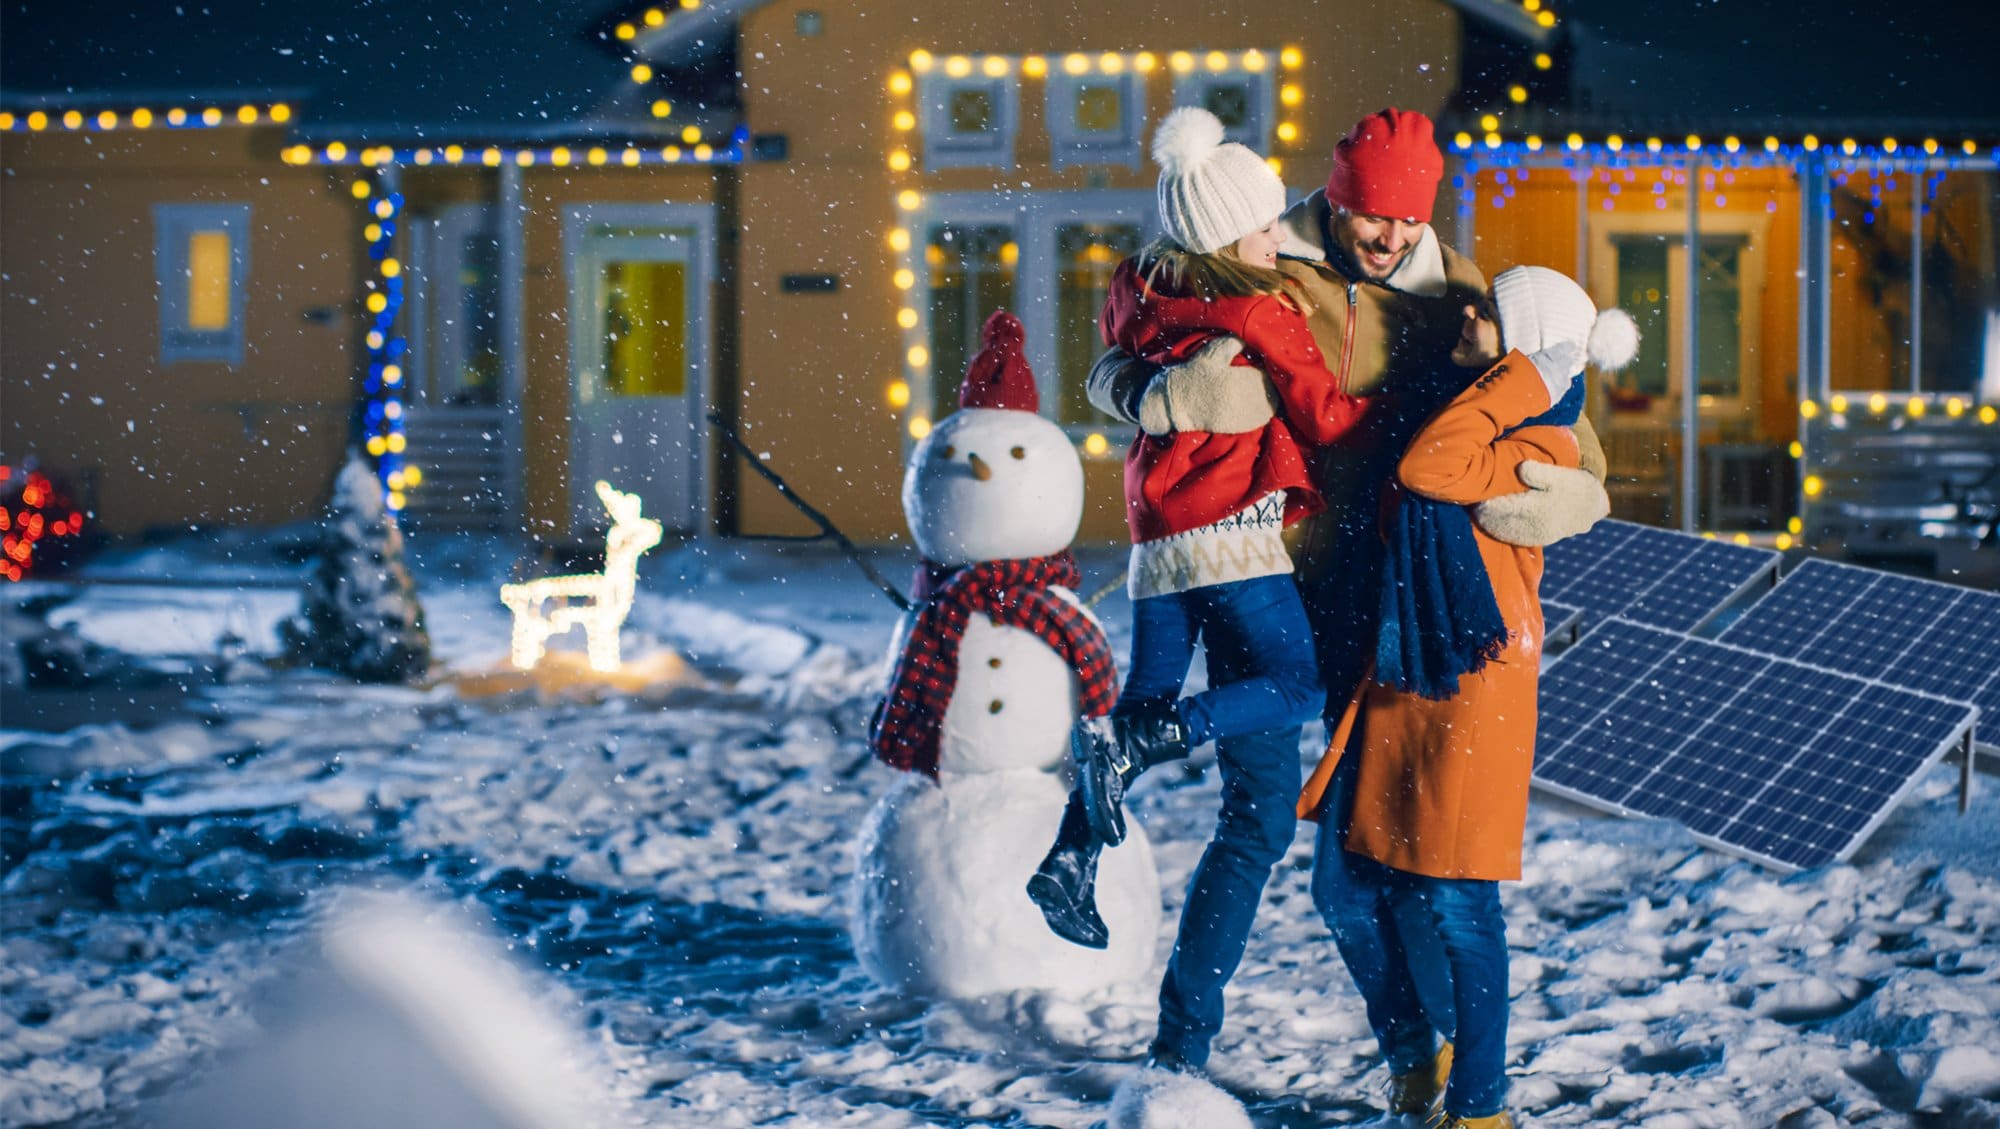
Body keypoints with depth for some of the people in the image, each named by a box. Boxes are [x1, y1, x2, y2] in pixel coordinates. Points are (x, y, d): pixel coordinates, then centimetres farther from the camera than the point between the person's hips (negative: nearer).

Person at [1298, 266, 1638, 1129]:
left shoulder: (1538, 448, -11)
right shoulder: (1465, 406, 13)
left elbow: (1426, 468, -27)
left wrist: (1520, 376, -20)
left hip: (1469, 692, -8)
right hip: (1392, 682, 8)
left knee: (1457, 904, -2)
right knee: (1347, 888, 9)